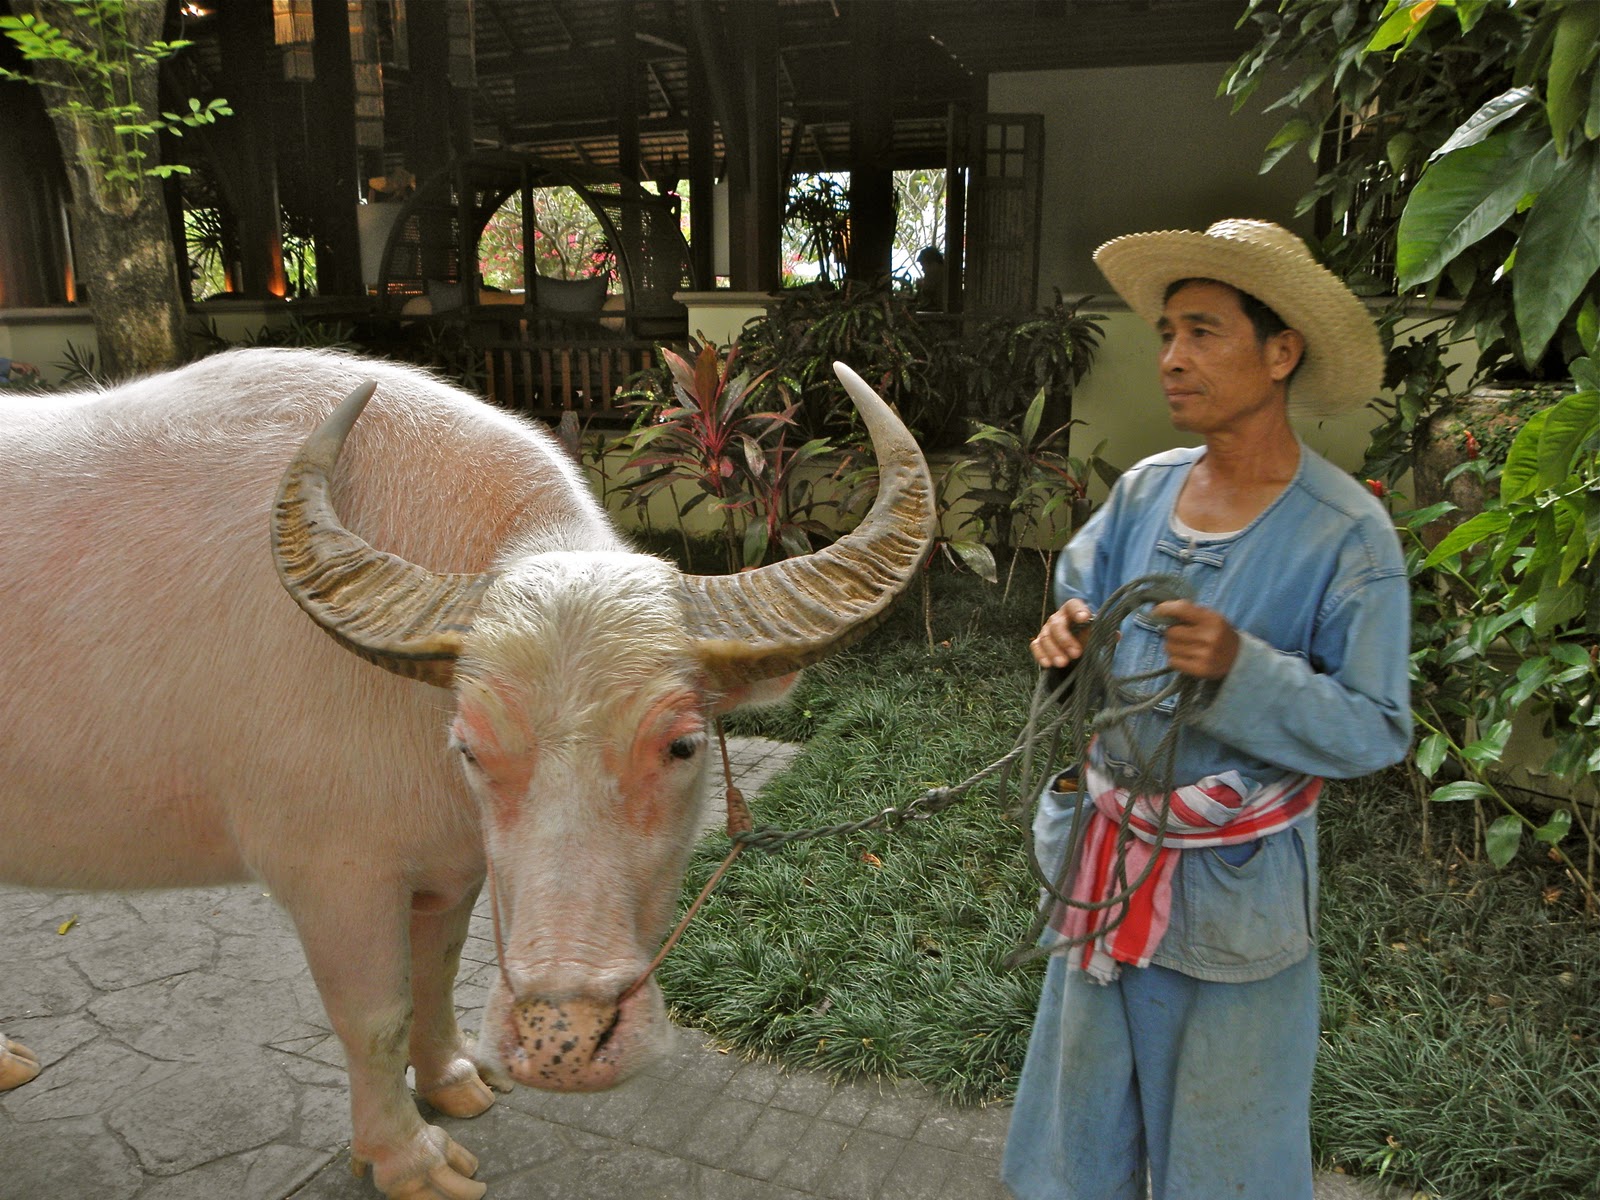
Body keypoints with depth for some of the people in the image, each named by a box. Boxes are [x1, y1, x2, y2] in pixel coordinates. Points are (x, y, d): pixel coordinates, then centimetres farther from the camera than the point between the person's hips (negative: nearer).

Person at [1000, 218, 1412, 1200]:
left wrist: (1243, 672, -31)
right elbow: (1080, 598, 9)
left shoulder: (1347, 534, -17)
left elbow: (1377, 730, -15)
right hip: (1106, 860, 5)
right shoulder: (1145, 490, -2)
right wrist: (1067, 635, -14)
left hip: (1237, 891, -4)